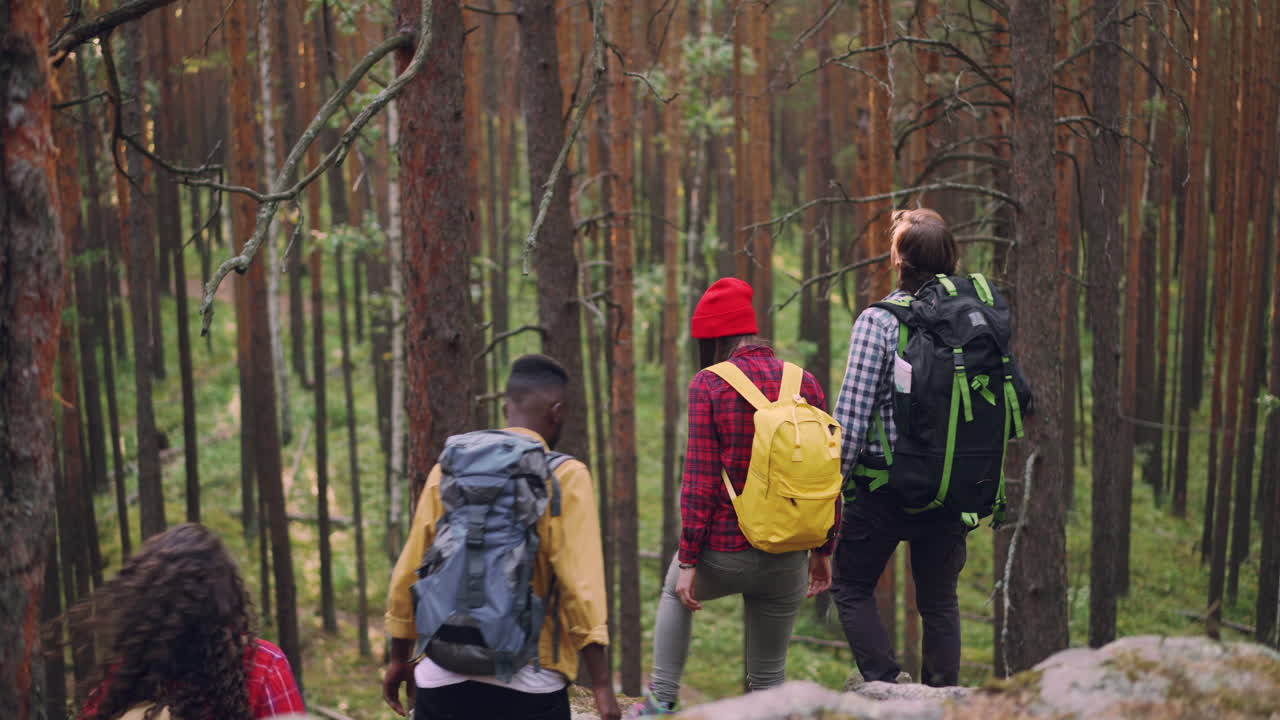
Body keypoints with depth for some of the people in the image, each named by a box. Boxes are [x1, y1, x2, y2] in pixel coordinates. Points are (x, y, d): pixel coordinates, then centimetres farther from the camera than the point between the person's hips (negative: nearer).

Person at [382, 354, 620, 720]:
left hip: (442, 679, 4)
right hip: (527, 683, -3)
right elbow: (581, 585, -13)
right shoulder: (565, 476, -5)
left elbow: (408, 573, 10)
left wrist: (399, 658, 22)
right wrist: (602, 686, -11)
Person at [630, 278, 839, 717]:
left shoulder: (709, 385, -9)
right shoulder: (805, 383, 3)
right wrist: (824, 550, 14)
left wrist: (687, 560, -7)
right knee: (769, 675, 15)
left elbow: (700, 480, -12)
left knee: (674, 594, 31)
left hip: (724, 551, -3)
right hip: (787, 559, 3)